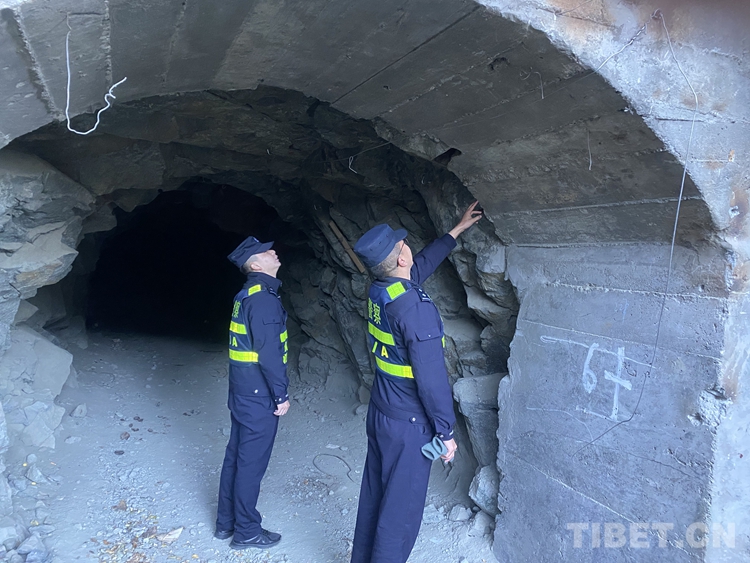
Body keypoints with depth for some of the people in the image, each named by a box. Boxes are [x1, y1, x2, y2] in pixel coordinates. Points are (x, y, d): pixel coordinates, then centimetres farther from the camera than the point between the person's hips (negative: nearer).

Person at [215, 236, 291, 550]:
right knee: (252, 461, 4)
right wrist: (281, 394, -15)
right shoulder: (264, 298, -19)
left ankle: (226, 522, 32)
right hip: (259, 394, -9)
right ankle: (246, 532, 19)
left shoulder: (246, 294, 10)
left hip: (242, 391, 9)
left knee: (236, 455, 18)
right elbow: (269, 353, -23)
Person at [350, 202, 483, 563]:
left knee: (374, 493, 21)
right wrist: (446, 431, -13)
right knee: (401, 507, 6)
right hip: (408, 424, -8)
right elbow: (431, 377, -24)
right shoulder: (415, 307, -26)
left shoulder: (378, 291, -1)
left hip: (379, 413, 8)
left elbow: (424, 263, 17)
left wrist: (458, 229, 26)